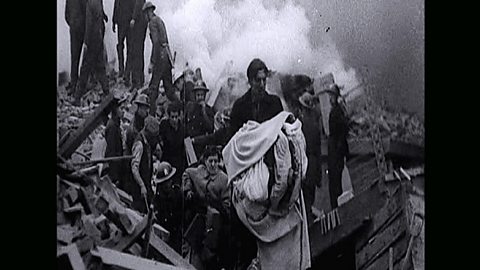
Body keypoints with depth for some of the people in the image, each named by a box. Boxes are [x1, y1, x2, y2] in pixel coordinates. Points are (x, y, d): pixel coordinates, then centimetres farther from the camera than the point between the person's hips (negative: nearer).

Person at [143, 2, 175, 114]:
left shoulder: (153, 22, -8)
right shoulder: (159, 20, 18)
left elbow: (156, 42, -17)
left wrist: (152, 62, -18)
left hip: (160, 55, -9)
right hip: (167, 55, 9)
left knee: (153, 87, -6)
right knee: (168, 87, 13)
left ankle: (152, 112, -7)